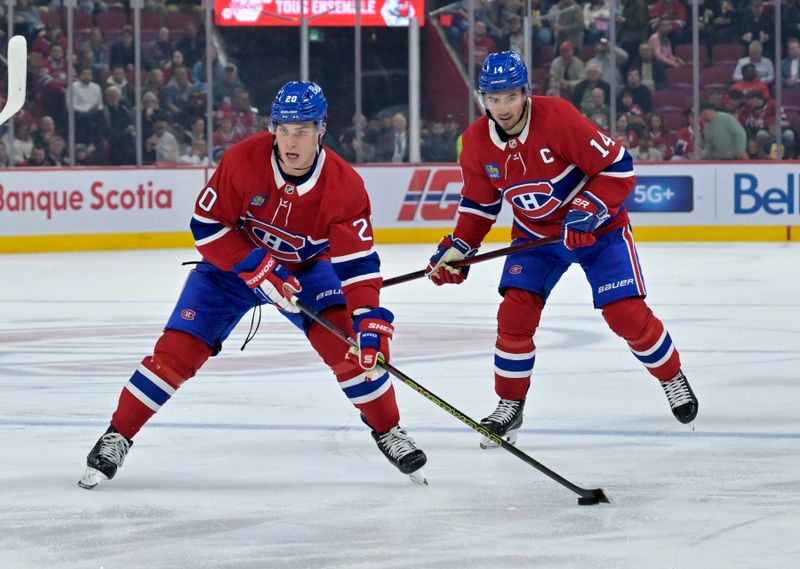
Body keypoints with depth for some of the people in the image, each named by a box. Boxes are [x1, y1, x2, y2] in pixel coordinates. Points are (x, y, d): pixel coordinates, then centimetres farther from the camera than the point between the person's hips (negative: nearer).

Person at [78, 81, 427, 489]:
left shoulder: (344, 186, -25)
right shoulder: (243, 161, -27)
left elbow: (357, 264, -26)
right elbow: (207, 226, -19)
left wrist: (371, 321, -39)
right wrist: (257, 268, -28)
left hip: (305, 268, 1)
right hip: (232, 262, -1)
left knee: (346, 340, -20)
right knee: (178, 348, -11)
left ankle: (388, 432, -1)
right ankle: (117, 437, 2)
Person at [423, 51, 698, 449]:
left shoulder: (558, 118, -27)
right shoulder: (477, 142, -10)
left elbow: (618, 168, -23)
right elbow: (479, 203, 6)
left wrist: (587, 212, -31)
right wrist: (456, 249, -4)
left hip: (598, 228, -4)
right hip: (535, 234, 4)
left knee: (626, 312, -10)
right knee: (515, 311, -12)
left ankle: (673, 379, 17)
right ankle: (510, 406, 4)